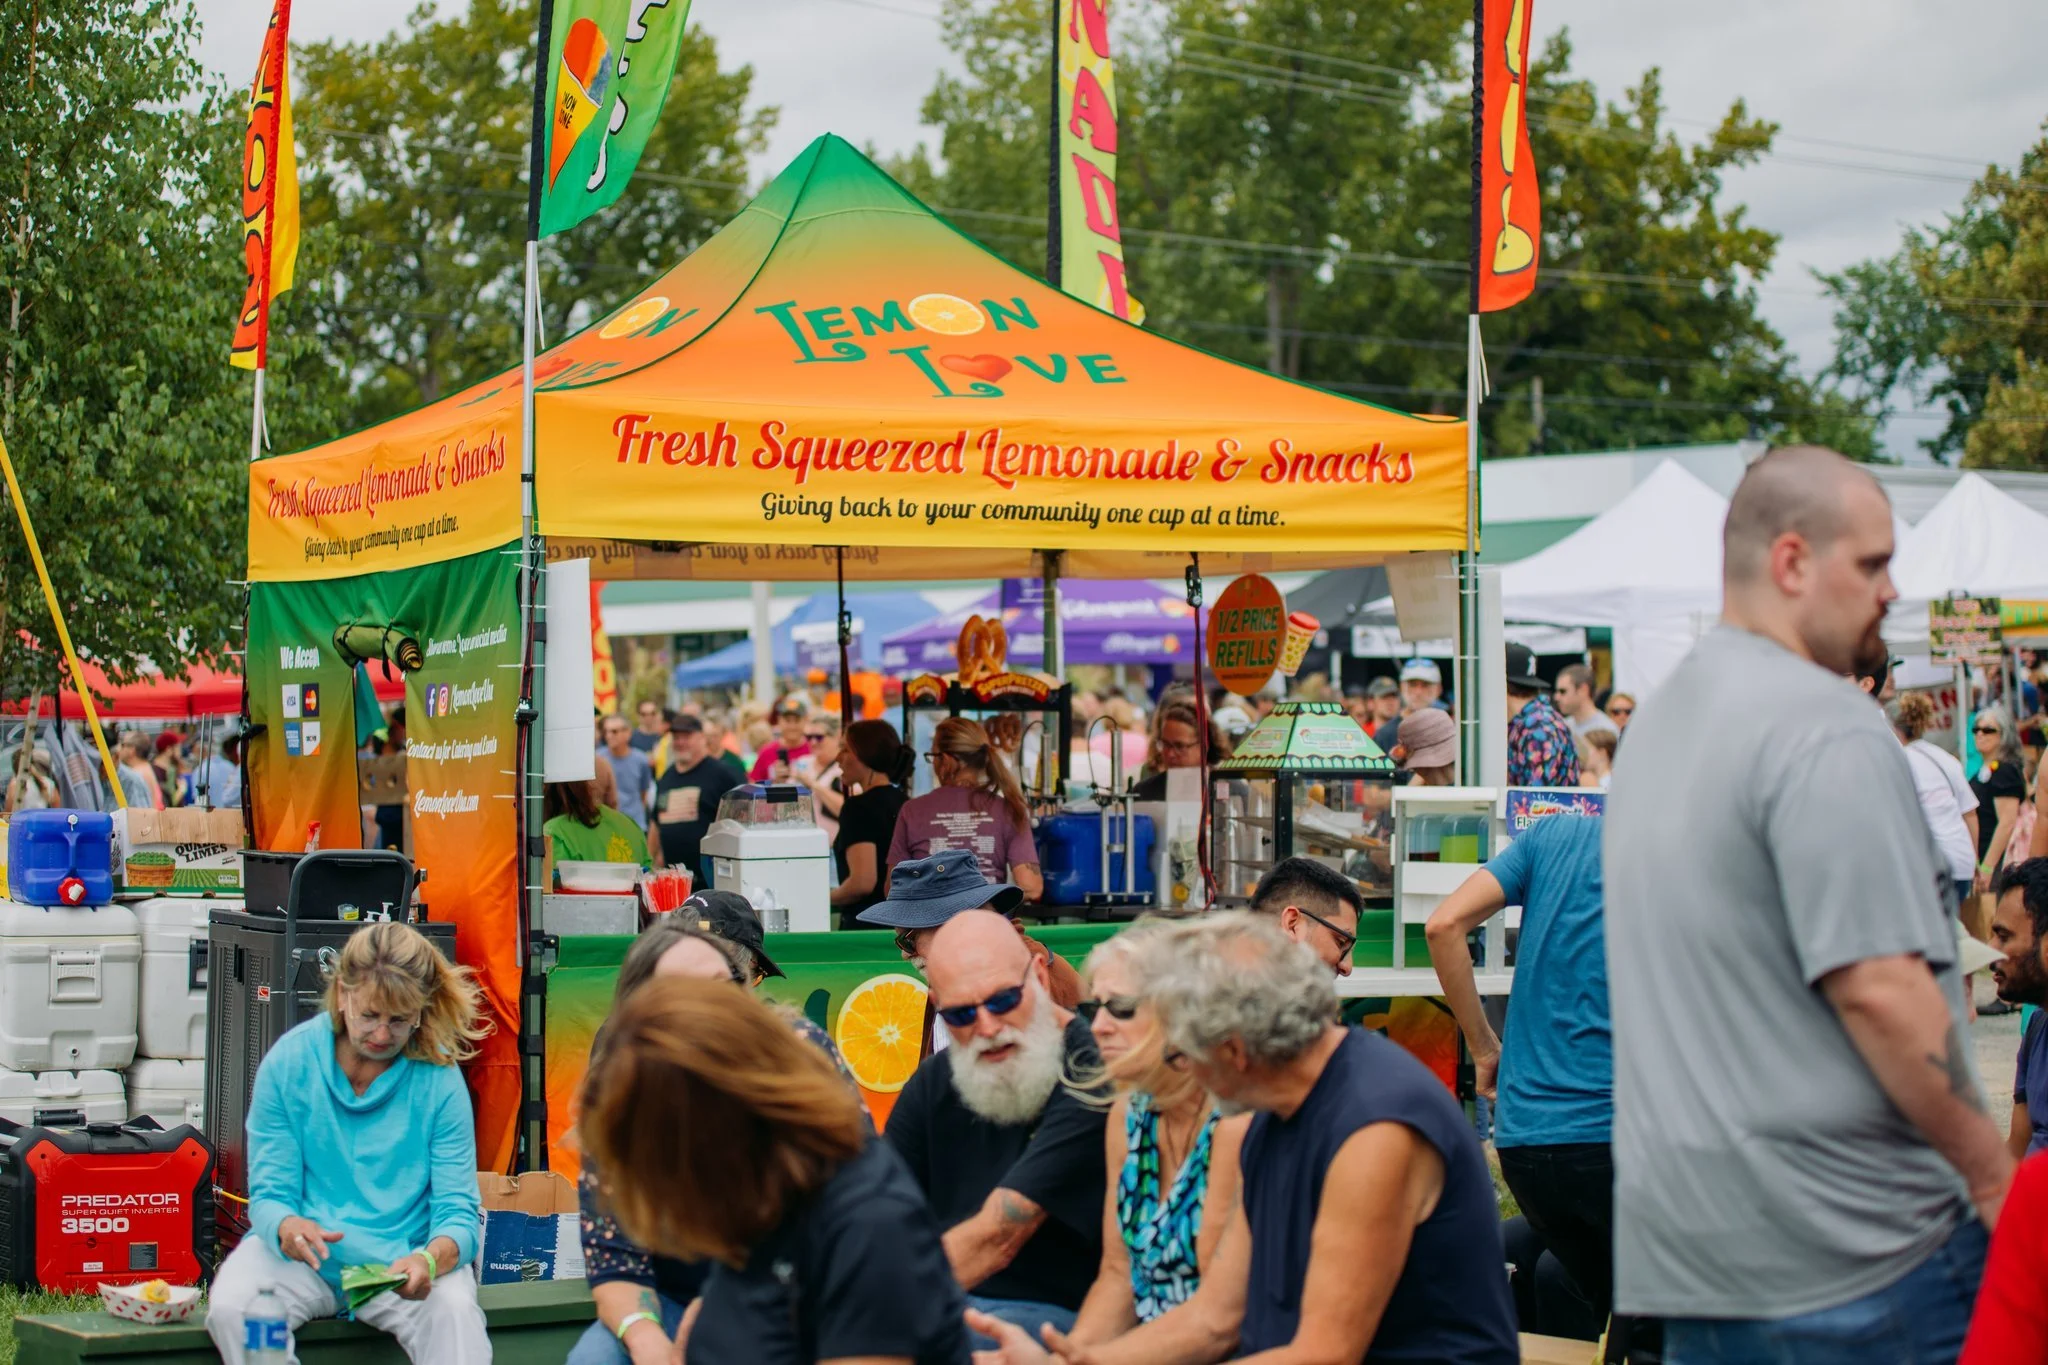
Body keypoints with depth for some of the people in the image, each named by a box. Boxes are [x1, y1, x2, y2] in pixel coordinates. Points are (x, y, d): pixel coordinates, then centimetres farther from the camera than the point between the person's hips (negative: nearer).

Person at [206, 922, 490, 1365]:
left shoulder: (439, 1079, -5)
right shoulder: (289, 1062, -3)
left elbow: (458, 1212, -8)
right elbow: (269, 1193, -3)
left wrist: (432, 1258, -32)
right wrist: (288, 1228, -29)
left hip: (402, 1260, -2)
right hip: (301, 1259, 2)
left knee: (455, 1310, -35)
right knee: (230, 1308, -29)